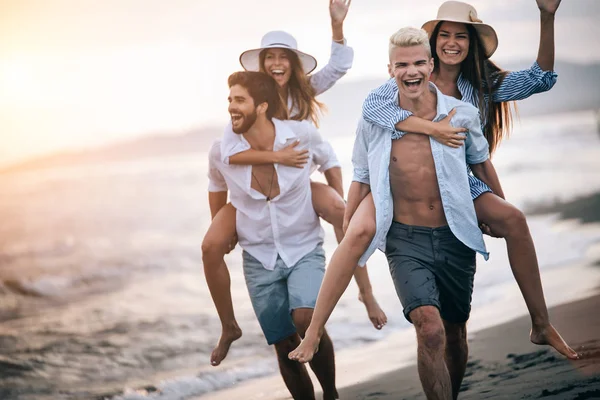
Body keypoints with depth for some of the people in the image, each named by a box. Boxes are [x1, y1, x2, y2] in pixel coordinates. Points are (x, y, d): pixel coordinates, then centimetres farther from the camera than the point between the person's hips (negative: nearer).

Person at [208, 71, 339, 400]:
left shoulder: (302, 135, -13)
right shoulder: (222, 152, -8)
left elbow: (329, 160, 10)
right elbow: (217, 188, 14)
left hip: (304, 251, -2)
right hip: (259, 258, 2)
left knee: (306, 319, -26)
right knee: (285, 348, 1)